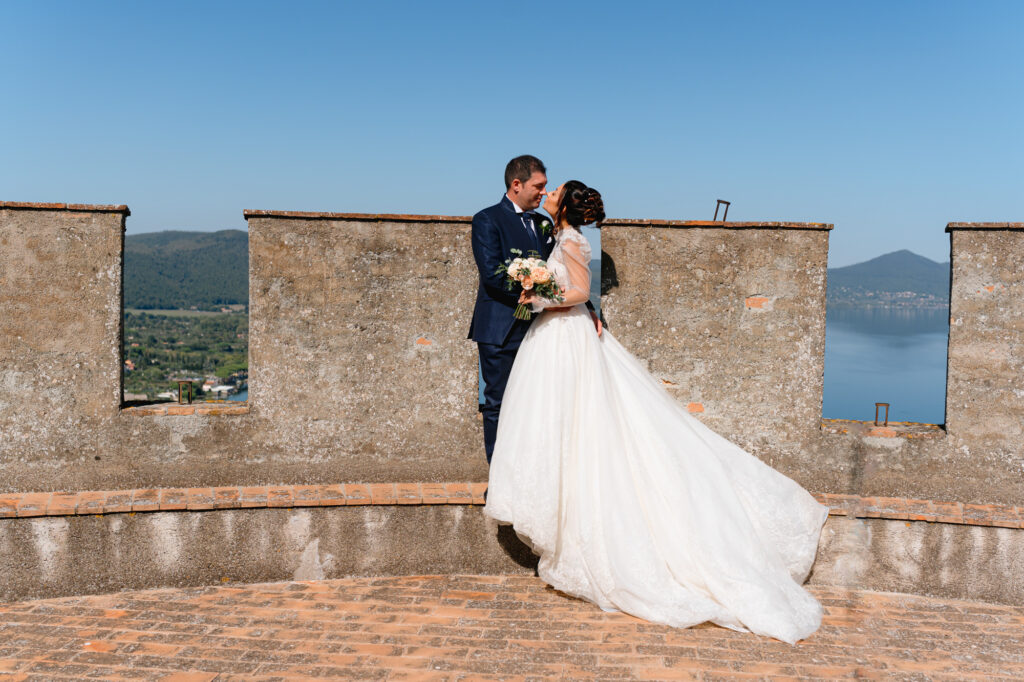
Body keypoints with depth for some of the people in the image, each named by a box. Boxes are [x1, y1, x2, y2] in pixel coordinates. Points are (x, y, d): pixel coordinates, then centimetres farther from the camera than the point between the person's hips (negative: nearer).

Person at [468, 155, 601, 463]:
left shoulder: (543, 224, 15)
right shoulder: (488, 220, -5)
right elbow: (492, 275, -16)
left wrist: (588, 311, 3)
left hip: (536, 331, 6)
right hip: (501, 331, -6)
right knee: (499, 404, 0)